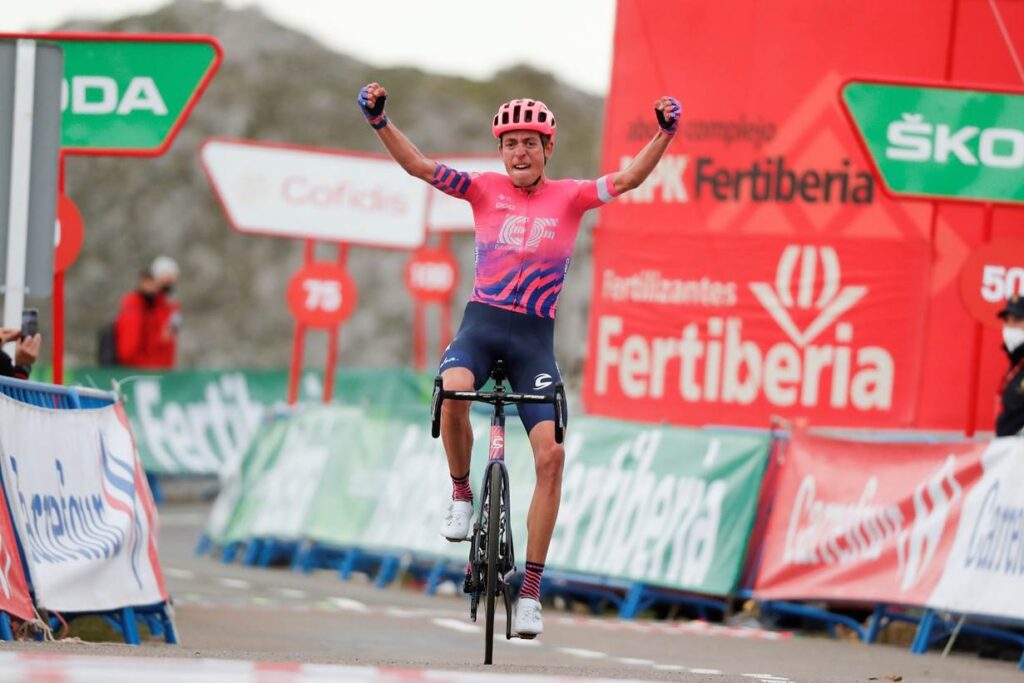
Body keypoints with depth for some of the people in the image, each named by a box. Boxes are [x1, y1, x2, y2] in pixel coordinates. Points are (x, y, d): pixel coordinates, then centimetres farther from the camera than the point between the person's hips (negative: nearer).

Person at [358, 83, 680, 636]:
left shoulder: (569, 197, 1)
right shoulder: (487, 190, 2)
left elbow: (629, 178, -10)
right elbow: (419, 166, -6)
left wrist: (665, 133, -26)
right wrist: (379, 121, -20)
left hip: (535, 337, 1)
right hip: (480, 323, 0)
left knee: (551, 456, -12)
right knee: (454, 390, -36)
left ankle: (531, 590, -4)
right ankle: (461, 495, -8)